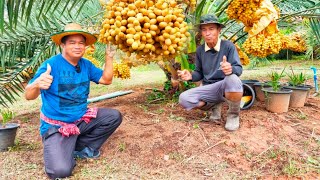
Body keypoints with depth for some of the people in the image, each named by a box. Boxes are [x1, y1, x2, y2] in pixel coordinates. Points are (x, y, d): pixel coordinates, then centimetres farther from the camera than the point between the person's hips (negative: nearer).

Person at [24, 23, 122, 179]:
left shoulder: (86, 64, 2)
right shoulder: (51, 64, -18)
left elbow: (106, 80, 6)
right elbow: (29, 96, -23)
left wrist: (109, 57, -5)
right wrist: (36, 85, -47)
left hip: (82, 119, 7)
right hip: (56, 125, -6)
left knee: (114, 116, -5)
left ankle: (81, 147, 5)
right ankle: (66, 149, 11)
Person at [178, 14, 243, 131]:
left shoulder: (228, 46, -9)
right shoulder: (200, 50, 2)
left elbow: (239, 69, -13)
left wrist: (231, 69, -38)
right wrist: (191, 76, -12)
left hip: (226, 87, -3)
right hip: (208, 88, 4)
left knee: (232, 79, -40)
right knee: (183, 99, -22)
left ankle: (233, 115, -9)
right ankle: (214, 106, 7)